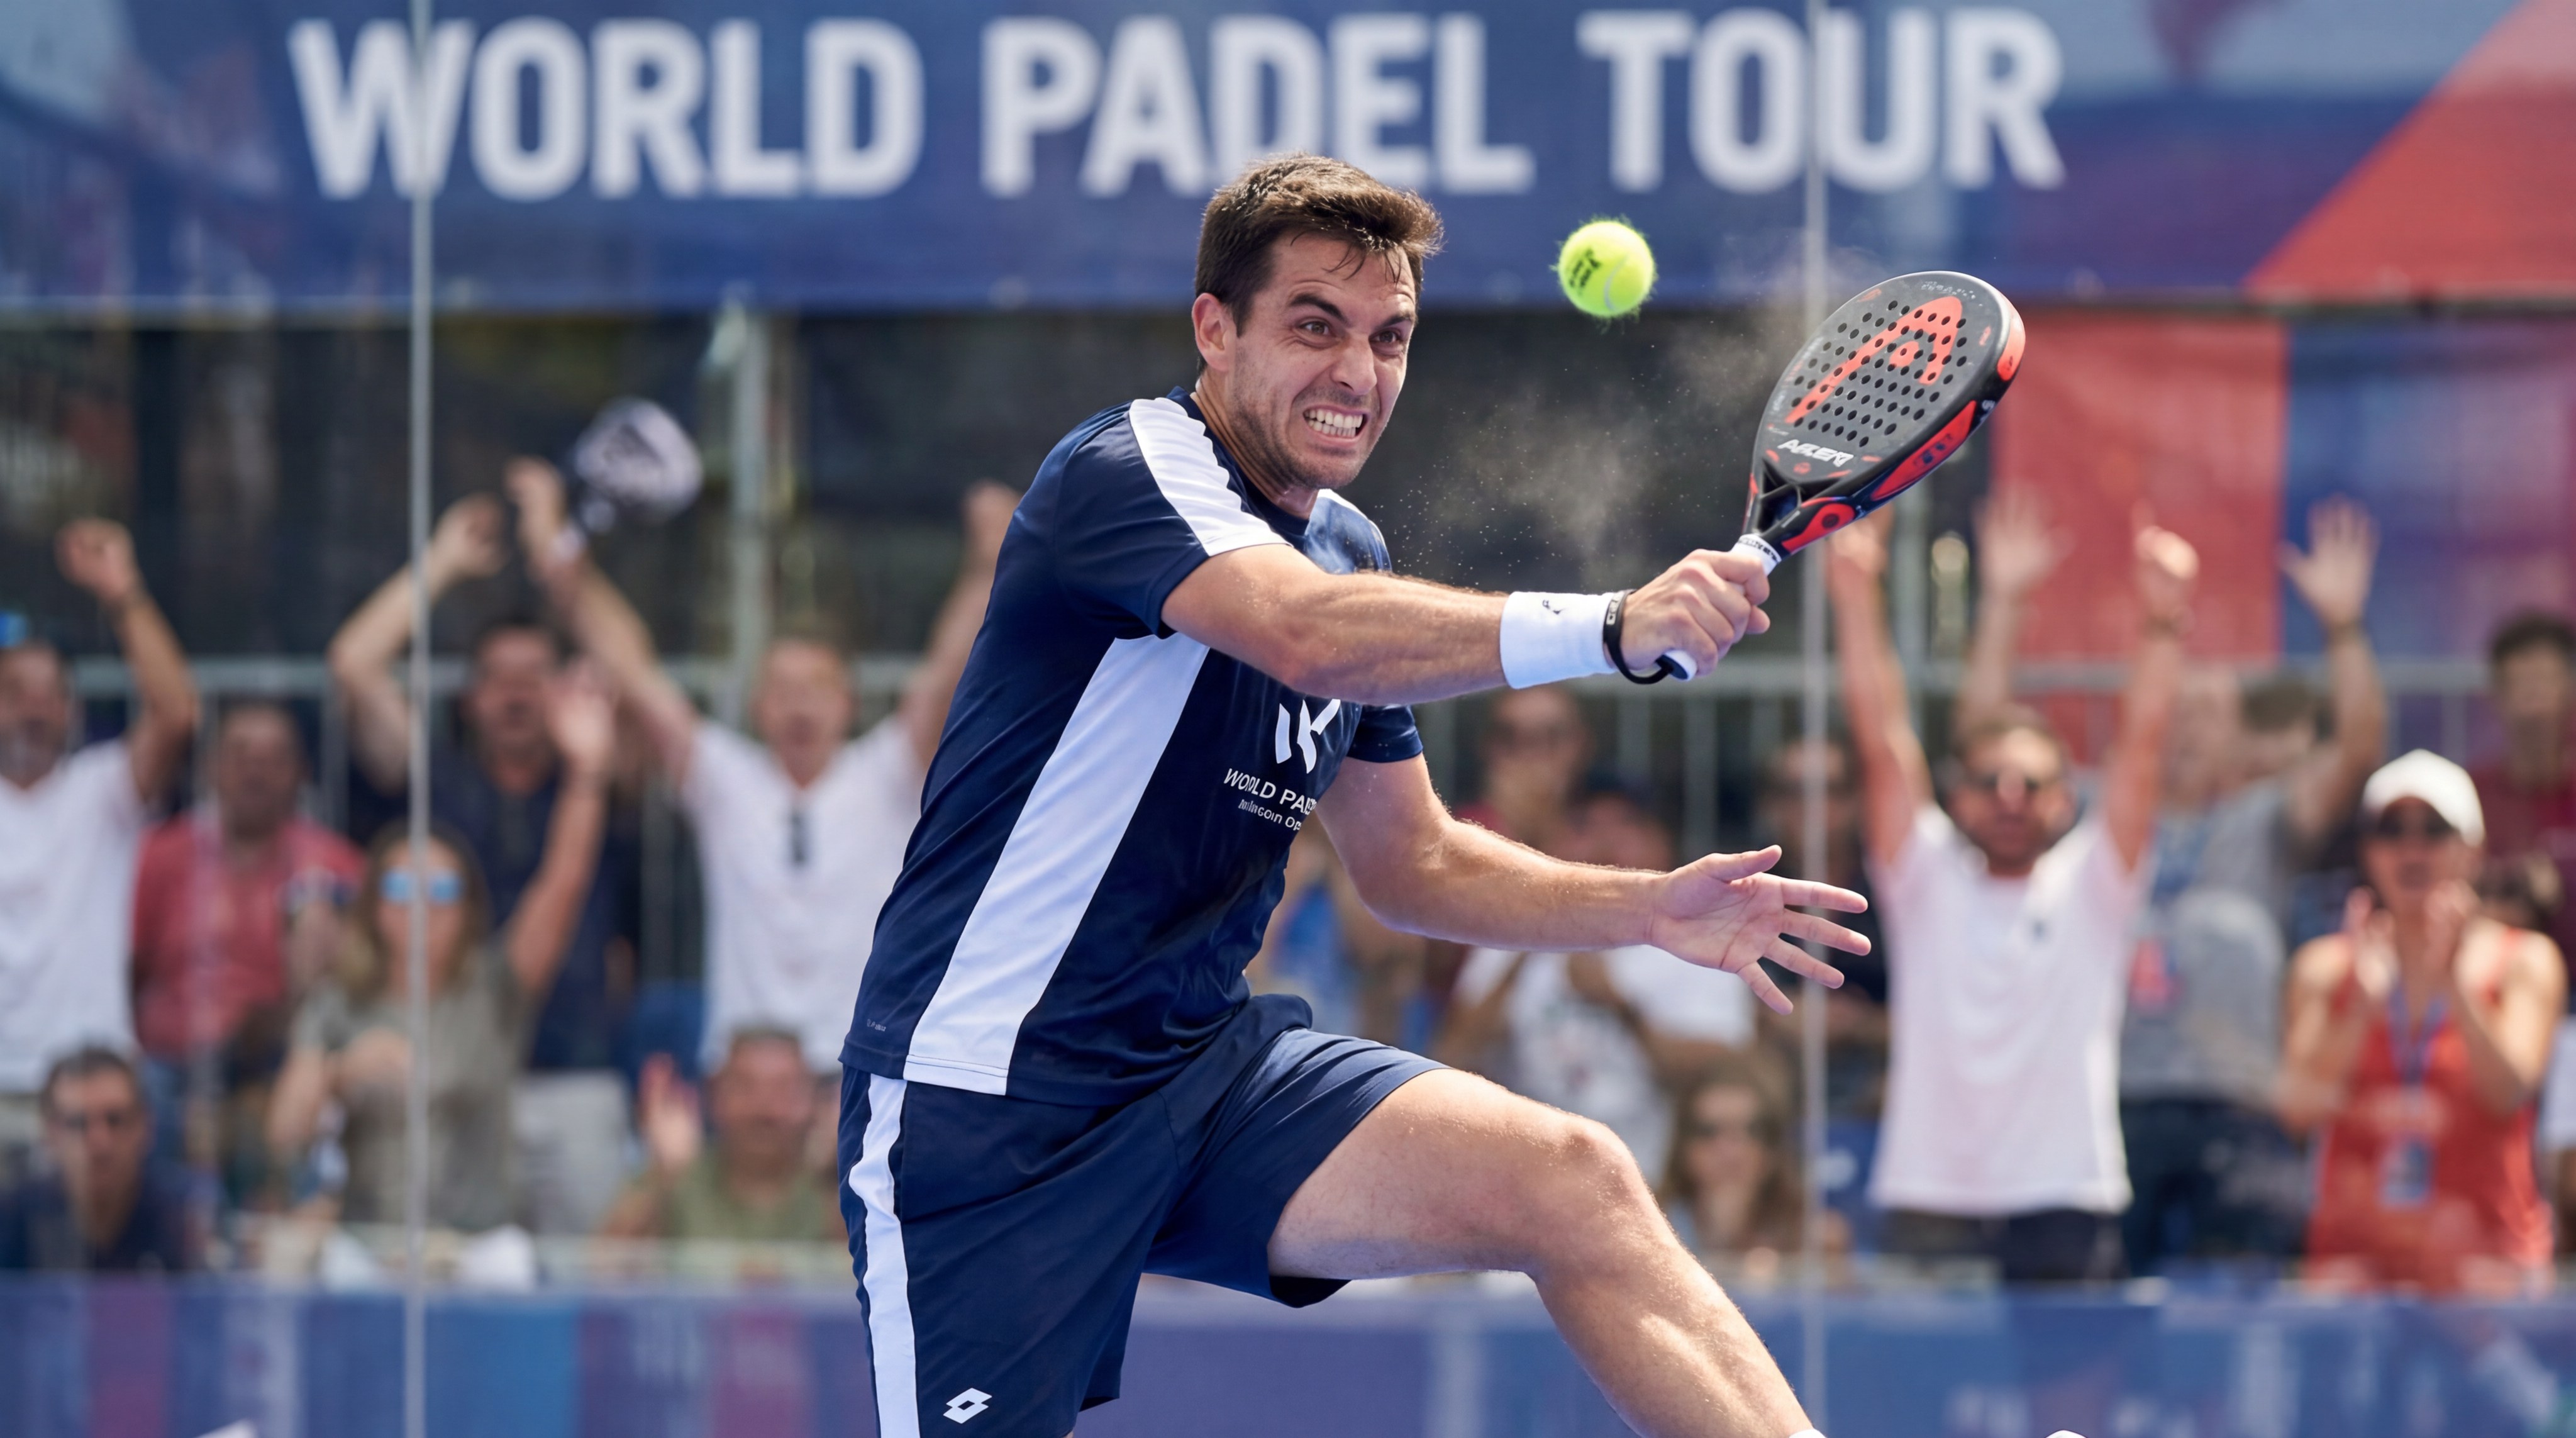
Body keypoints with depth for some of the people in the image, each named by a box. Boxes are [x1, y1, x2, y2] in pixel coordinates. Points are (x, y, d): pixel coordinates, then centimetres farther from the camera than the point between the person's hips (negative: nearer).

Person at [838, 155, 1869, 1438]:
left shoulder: (1349, 554, 12)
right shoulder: (1129, 468, -14)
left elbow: (1409, 863, 21)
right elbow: (1311, 638, -34)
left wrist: (1652, 910, 5)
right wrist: (1611, 629, -43)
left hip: (1205, 1069, 7)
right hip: (986, 1107, -7)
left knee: (1573, 1184, -13)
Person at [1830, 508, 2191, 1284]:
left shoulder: (2090, 886, 11)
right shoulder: (1927, 882, 12)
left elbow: (2141, 750, 1)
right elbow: (1883, 745, 3)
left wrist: (2161, 622, -11)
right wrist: (1856, 603, -6)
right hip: (1928, 1205, 0)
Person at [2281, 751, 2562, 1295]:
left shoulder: (2525, 961, 6)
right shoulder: (2326, 968, 9)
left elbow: (2510, 1093, -10)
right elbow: (2299, 1109, -3)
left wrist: (2453, 982, -21)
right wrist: (2363, 1008, -16)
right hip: (2355, 1249, 1)